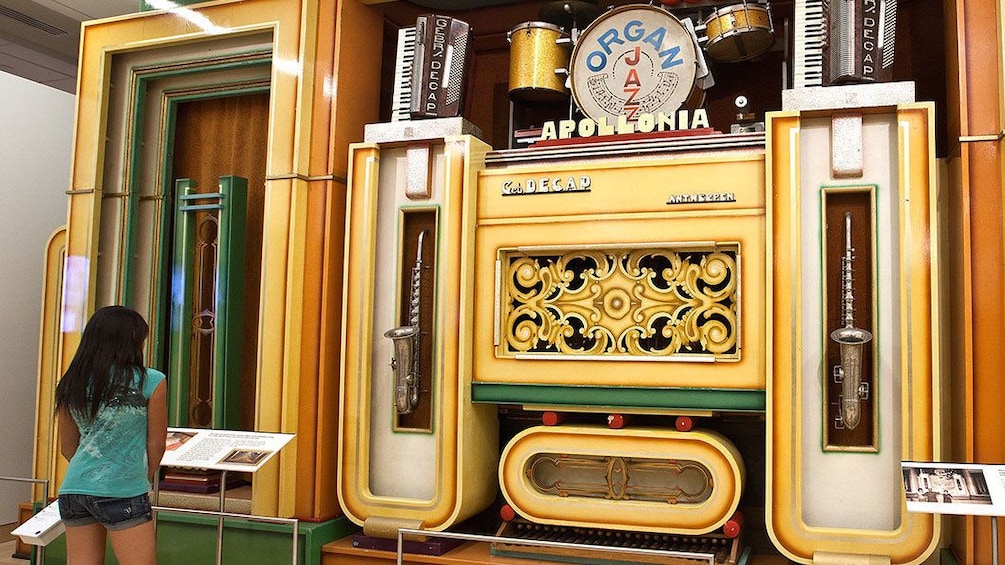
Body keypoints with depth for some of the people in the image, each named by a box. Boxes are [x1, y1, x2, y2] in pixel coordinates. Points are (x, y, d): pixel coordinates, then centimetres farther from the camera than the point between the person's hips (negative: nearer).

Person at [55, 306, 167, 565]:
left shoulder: (71, 386, 8)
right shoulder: (150, 381, -7)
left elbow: (67, 448, 16)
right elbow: (156, 444, 0)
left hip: (73, 489, 6)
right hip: (122, 495, -6)